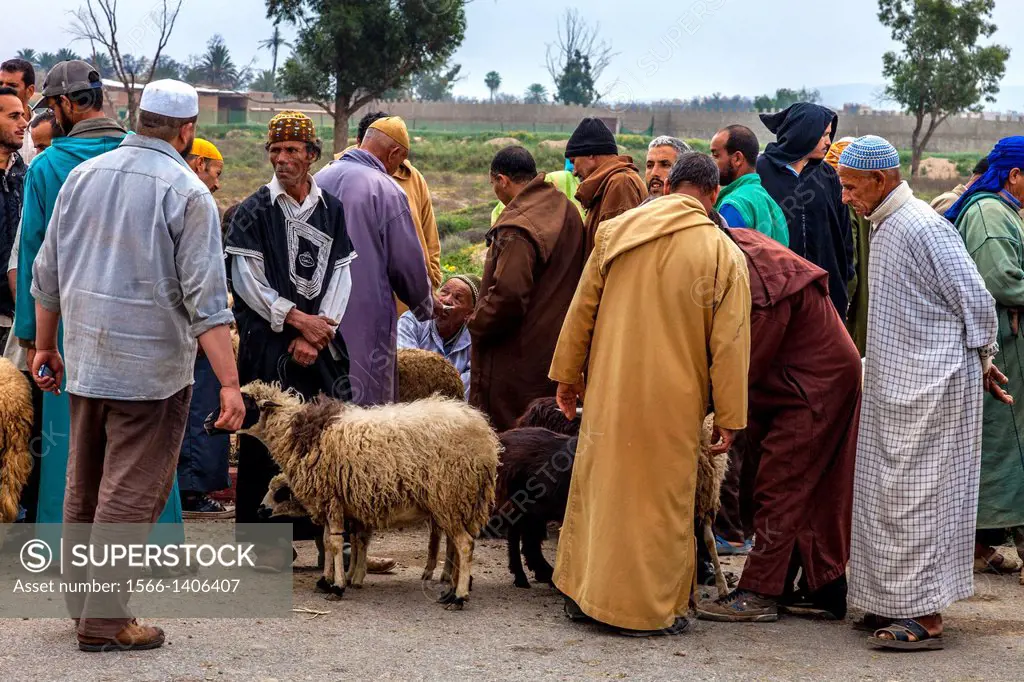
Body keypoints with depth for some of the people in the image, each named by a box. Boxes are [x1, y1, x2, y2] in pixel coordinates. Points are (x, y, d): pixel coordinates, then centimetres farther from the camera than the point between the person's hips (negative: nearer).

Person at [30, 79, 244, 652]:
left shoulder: (83, 177, 8)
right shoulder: (187, 192, -10)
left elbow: (47, 274, 13)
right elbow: (206, 300, -16)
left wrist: (46, 347, 24)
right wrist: (230, 384, -16)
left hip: (86, 362, 6)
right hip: (152, 368, -6)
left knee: (85, 487, 18)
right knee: (131, 494, 0)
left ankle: (80, 598, 29)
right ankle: (105, 620, 2)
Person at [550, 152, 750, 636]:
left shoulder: (616, 231, 2)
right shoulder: (724, 255, -6)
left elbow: (582, 309, 7)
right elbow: (729, 343, -5)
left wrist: (567, 375, 16)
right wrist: (728, 417, 1)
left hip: (608, 390, 3)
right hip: (673, 398, -3)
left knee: (599, 485, 14)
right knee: (661, 497, 7)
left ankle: (583, 594, 22)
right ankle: (649, 609, 11)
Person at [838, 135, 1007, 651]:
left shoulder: (923, 228, -18)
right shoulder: (883, 226, 13)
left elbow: (976, 300, -17)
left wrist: (981, 359, -4)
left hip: (930, 390, -10)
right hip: (894, 387, 10)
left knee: (916, 499, -6)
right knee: (886, 497, 13)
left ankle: (925, 617, 0)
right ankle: (892, 604, 22)